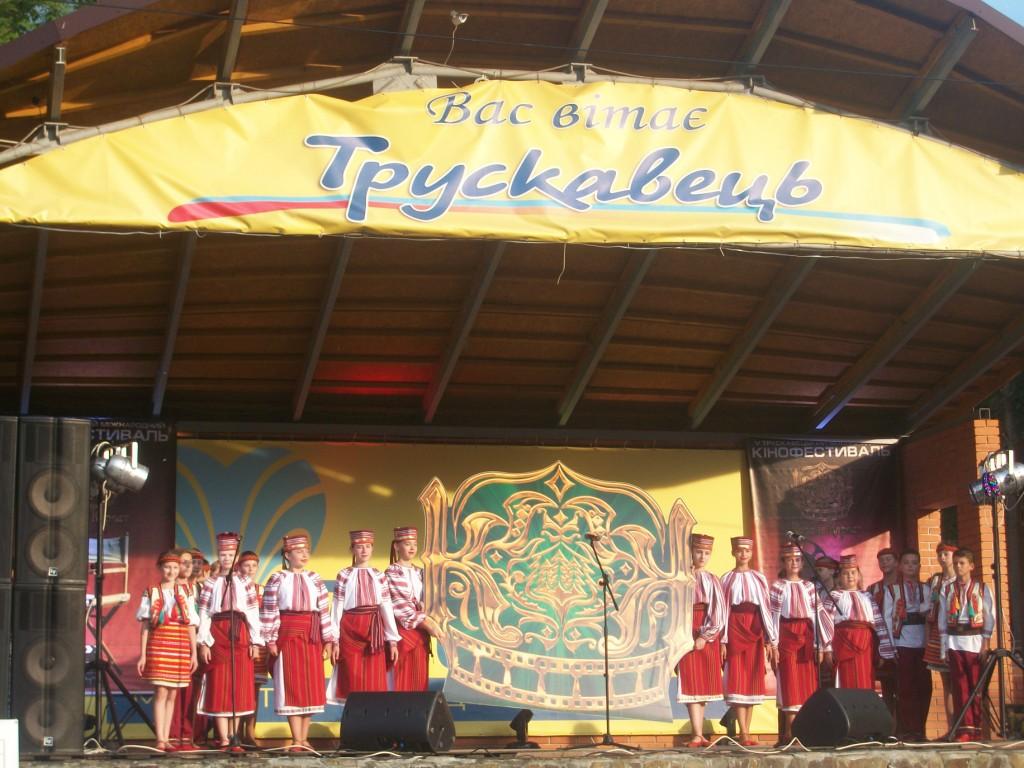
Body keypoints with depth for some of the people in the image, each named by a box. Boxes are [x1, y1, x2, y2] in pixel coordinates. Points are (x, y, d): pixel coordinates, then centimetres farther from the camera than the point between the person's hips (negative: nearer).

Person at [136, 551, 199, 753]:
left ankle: (166, 739, 7)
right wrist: (143, 653, -2)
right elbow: (145, 625, 4)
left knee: (172, 694, 4)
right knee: (161, 692, -9)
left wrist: (194, 652, 5)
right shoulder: (151, 593, 6)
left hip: (180, 648, 3)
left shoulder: (184, 594, 12)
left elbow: (191, 625, 11)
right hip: (158, 645, -3)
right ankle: (160, 740, -11)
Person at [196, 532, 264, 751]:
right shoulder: (210, 584, 6)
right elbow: (203, 614, 1)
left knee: (238, 685, 2)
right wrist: (203, 643, -7)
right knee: (219, 685, -3)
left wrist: (254, 641, -1)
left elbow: (253, 613, 6)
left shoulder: (245, 583, 9)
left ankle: (233, 737, 9)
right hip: (217, 636, -1)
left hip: (239, 636, 1)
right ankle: (223, 739, -3)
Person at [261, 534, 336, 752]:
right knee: (291, 685, -4)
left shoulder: (315, 579, 9)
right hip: (288, 635, -3)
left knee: (311, 685, 3)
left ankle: (304, 738, 10)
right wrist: (271, 640, -9)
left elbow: (324, 611, 7)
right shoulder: (277, 579, 0)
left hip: (311, 636, 3)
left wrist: (328, 640, 3)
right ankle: (297, 740, -4)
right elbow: (269, 611, -3)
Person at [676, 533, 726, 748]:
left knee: (705, 685, 4)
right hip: (688, 634, -3)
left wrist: (705, 637, -9)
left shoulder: (713, 581, 9)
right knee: (691, 684, -9)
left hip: (709, 637, 3)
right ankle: (697, 735, -14)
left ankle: (699, 733, 9)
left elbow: (718, 612, 1)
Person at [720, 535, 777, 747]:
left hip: (754, 630, 2)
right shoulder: (727, 579, 6)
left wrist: (770, 640, 3)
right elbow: (723, 610, 1)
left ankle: (746, 732, 6)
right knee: (737, 679, -8)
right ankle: (744, 733, -12)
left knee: (752, 680, 1)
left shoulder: (759, 579, 11)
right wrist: (723, 640, -7)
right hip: (735, 629, -2)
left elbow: (765, 609, 9)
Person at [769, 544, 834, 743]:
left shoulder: (809, 587, 12)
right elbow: (773, 617, -1)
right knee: (790, 681, -7)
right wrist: (773, 645, -9)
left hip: (807, 637, 3)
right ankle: (789, 730, -9)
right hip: (787, 636, -3)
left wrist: (820, 646, 5)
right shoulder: (778, 587, 3)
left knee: (808, 681, 0)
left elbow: (817, 615, 10)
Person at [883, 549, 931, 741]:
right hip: (902, 643, -2)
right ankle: (905, 730, 1)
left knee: (924, 686, 1)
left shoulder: (926, 590, 12)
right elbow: (887, 617, 1)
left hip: (922, 643, 2)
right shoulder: (892, 590, 6)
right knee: (905, 687, -2)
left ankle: (919, 729, 9)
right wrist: (890, 645, -6)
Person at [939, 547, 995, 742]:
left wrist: (985, 645, -5)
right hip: (954, 643, 1)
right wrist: (944, 646, 3)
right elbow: (942, 619, 8)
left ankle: (976, 728, 6)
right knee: (960, 687, -2)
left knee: (976, 687, 0)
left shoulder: (982, 589, 4)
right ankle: (965, 728, -2)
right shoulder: (947, 590, 9)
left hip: (975, 642, -1)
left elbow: (990, 618, 2)